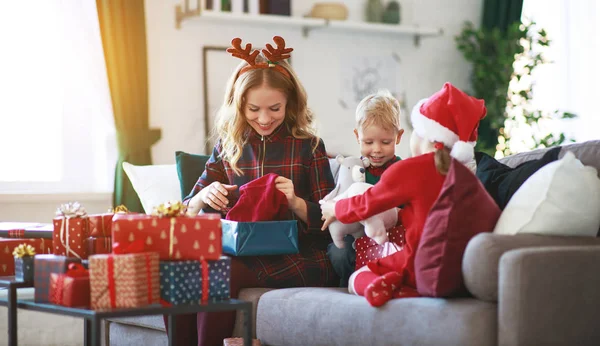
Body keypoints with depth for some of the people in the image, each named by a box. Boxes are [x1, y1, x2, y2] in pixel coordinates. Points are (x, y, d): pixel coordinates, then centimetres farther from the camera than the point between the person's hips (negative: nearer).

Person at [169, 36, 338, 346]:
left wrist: (295, 203, -18)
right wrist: (202, 198, -9)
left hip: (296, 256, -3)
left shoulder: (307, 146, 5)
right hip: (241, 251, 3)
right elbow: (186, 212, 14)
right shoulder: (227, 146, 13)